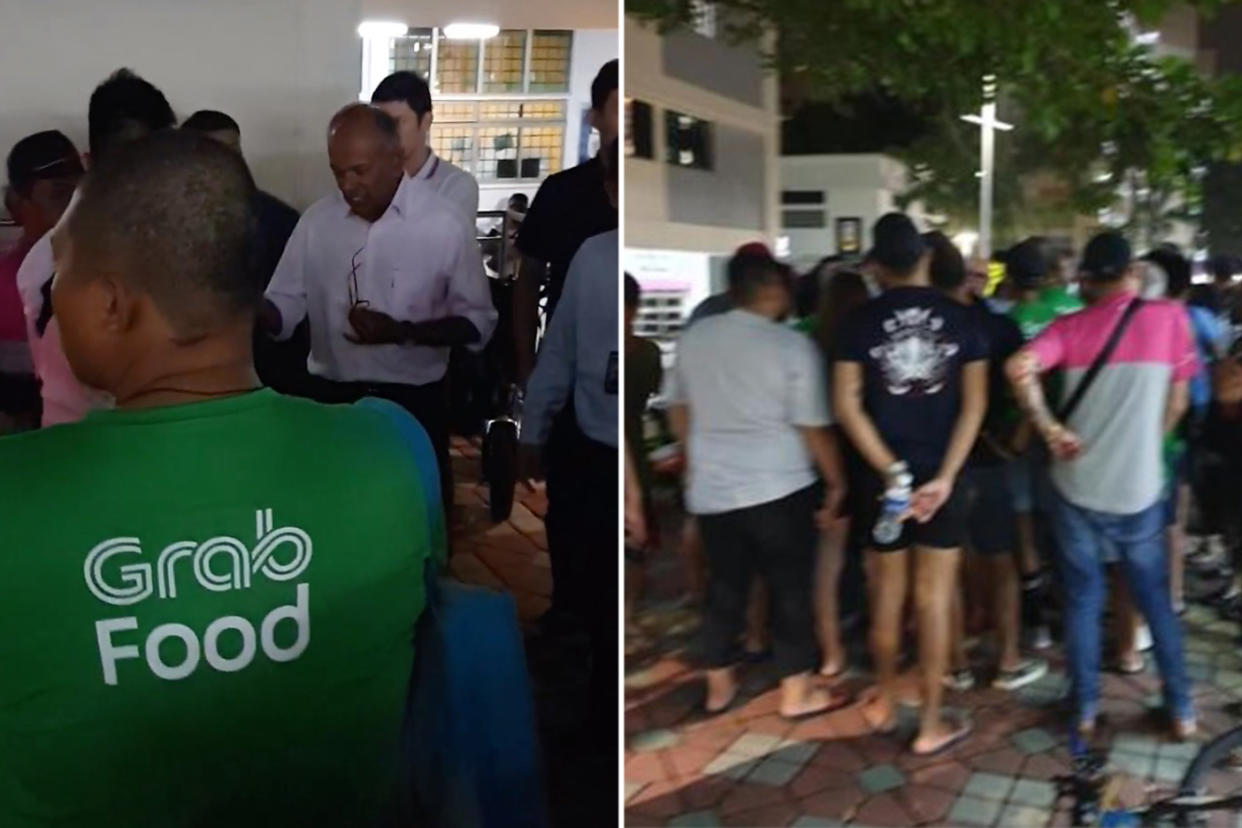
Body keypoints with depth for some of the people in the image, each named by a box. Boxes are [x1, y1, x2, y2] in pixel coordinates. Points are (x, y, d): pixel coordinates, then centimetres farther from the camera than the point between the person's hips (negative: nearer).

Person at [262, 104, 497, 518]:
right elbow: (285, 303, 3)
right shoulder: (316, 219, -1)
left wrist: (401, 332, -20)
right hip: (335, 399, 3)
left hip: (415, 404, -2)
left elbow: (478, 322, -7)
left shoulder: (443, 224, -10)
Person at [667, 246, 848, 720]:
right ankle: (796, 692, 18)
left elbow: (678, 409, 13)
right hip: (779, 489, -4)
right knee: (791, 589, 9)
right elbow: (813, 427, -12)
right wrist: (836, 483, 1)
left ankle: (719, 686, 27)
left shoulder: (693, 338, 2)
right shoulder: (792, 345, -13)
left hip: (711, 490, 5)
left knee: (724, 587, 16)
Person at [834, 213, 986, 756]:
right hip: (942, 476, 0)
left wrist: (892, 470, -10)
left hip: (884, 475, 0)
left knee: (887, 595, 15)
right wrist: (944, 476, -9)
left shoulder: (863, 320, -5)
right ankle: (931, 725, 15)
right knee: (935, 599, 6)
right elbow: (974, 404, -7)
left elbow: (847, 406, -11)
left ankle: (885, 703, 32)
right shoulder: (958, 317, -2)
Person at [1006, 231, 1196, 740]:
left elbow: (1019, 368, -23)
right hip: (1139, 489, 0)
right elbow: (1176, 403, 2)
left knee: (1082, 600, 13)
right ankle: (1181, 708, 27)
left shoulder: (1070, 327, -5)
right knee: (1155, 599, 17)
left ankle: (1085, 707, 22)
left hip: (1077, 488, 0)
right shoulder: (1170, 317, -4)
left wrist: (1051, 430, -12)